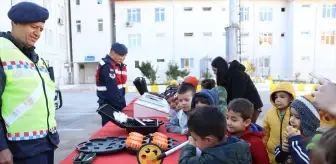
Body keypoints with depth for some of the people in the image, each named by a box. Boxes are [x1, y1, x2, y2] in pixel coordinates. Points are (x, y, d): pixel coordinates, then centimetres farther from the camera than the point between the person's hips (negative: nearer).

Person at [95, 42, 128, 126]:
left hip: (117, 103, 8)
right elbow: (112, 88, -22)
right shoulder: (107, 65, -16)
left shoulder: (120, 65, 12)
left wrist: (122, 103, 5)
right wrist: (121, 104, -21)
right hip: (108, 104, -8)